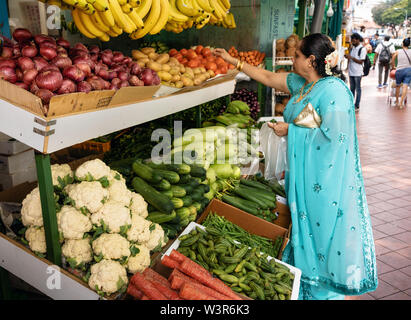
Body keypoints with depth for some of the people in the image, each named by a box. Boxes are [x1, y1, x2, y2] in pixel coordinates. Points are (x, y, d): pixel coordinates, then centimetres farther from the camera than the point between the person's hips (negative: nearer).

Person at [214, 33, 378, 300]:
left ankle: (325, 290, 20)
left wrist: (291, 130, -16)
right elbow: (269, 77, 18)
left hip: (326, 177, -9)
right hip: (305, 171, 9)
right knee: (307, 225, 17)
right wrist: (233, 61, 20)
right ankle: (306, 282, 34)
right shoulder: (300, 83, 9)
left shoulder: (334, 91, -19)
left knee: (324, 227, 3)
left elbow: (333, 135, -25)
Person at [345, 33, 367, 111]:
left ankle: (357, 106, 6)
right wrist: (347, 57, -1)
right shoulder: (352, 48, 11)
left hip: (358, 72, -6)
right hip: (351, 72, 7)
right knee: (352, 88, 12)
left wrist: (351, 57, -19)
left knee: (358, 89, 1)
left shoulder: (362, 49, -9)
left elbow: (361, 61, -14)